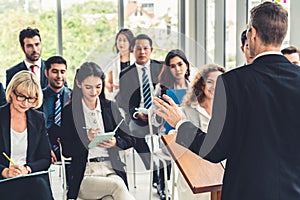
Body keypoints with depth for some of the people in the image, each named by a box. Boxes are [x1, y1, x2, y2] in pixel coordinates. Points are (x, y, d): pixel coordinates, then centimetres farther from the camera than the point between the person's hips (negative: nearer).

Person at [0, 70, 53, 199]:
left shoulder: (39, 119, 12)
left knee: (39, 185, -31)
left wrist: (27, 168, -10)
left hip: (33, 178, 4)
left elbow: (45, 159, 10)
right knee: (36, 184, -33)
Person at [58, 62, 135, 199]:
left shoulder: (110, 107, 14)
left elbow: (130, 140, 11)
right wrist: (87, 139, -16)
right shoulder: (69, 112, 5)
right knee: (117, 186, -33)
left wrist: (115, 142, -10)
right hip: (84, 175, -2)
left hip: (112, 170, 2)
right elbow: (66, 150, 1)